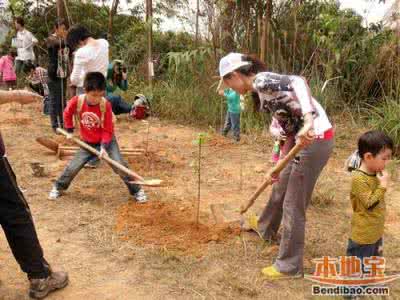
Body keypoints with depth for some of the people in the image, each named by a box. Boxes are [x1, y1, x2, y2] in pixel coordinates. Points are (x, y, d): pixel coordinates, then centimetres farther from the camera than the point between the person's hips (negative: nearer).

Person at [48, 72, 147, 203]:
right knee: (72, 167, 3)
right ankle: (58, 187, 30)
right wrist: (69, 131, 6)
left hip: (106, 141, -2)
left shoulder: (106, 105, -22)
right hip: (87, 143, 2)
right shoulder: (77, 101, -18)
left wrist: (104, 147, -25)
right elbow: (67, 114, 5)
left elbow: (108, 130, -16)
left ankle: (136, 190, 4)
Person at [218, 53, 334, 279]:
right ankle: (266, 228, 53)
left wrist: (308, 121, -41)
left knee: (293, 205, 0)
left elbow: (298, 82, -29)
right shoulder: (262, 89, 16)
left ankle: (290, 266, 17)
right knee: (281, 187, 27)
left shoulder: (261, 80, -12)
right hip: (306, 137, 10)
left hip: (315, 139, -10)